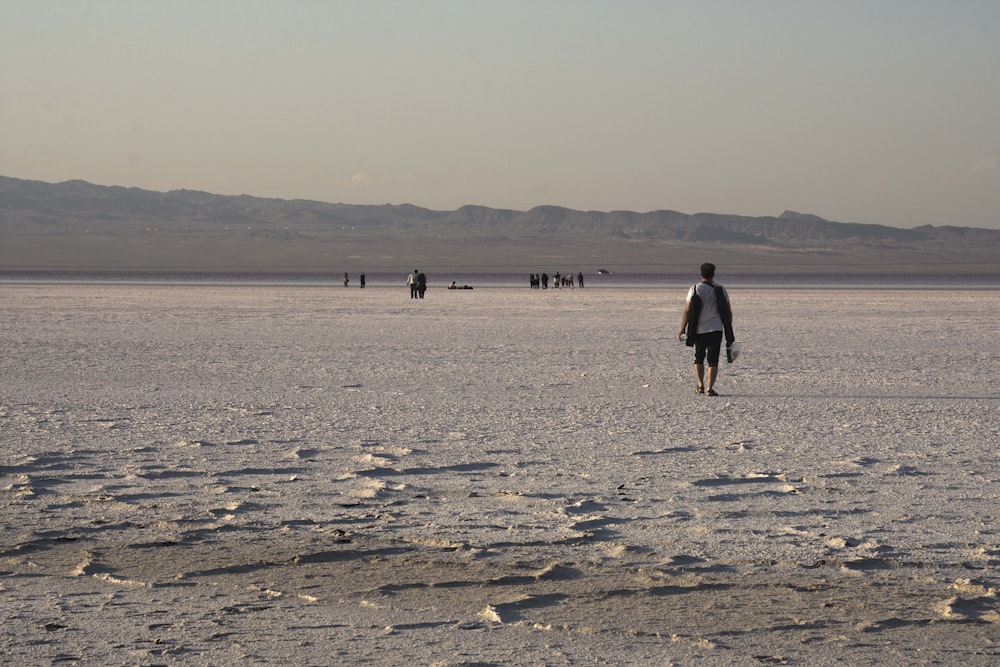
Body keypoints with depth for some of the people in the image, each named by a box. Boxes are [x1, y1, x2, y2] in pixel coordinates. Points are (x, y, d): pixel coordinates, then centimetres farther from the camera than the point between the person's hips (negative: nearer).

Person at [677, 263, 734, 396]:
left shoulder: (695, 289, -3)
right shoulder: (721, 291, 2)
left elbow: (687, 311, -7)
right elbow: (728, 312, 4)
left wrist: (682, 329, -2)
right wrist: (729, 331, 14)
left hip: (698, 330, 0)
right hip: (716, 330, 0)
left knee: (699, 358, 17)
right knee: (713, 360, 1)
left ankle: (700, 385, 11)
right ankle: (710, 387, -11)